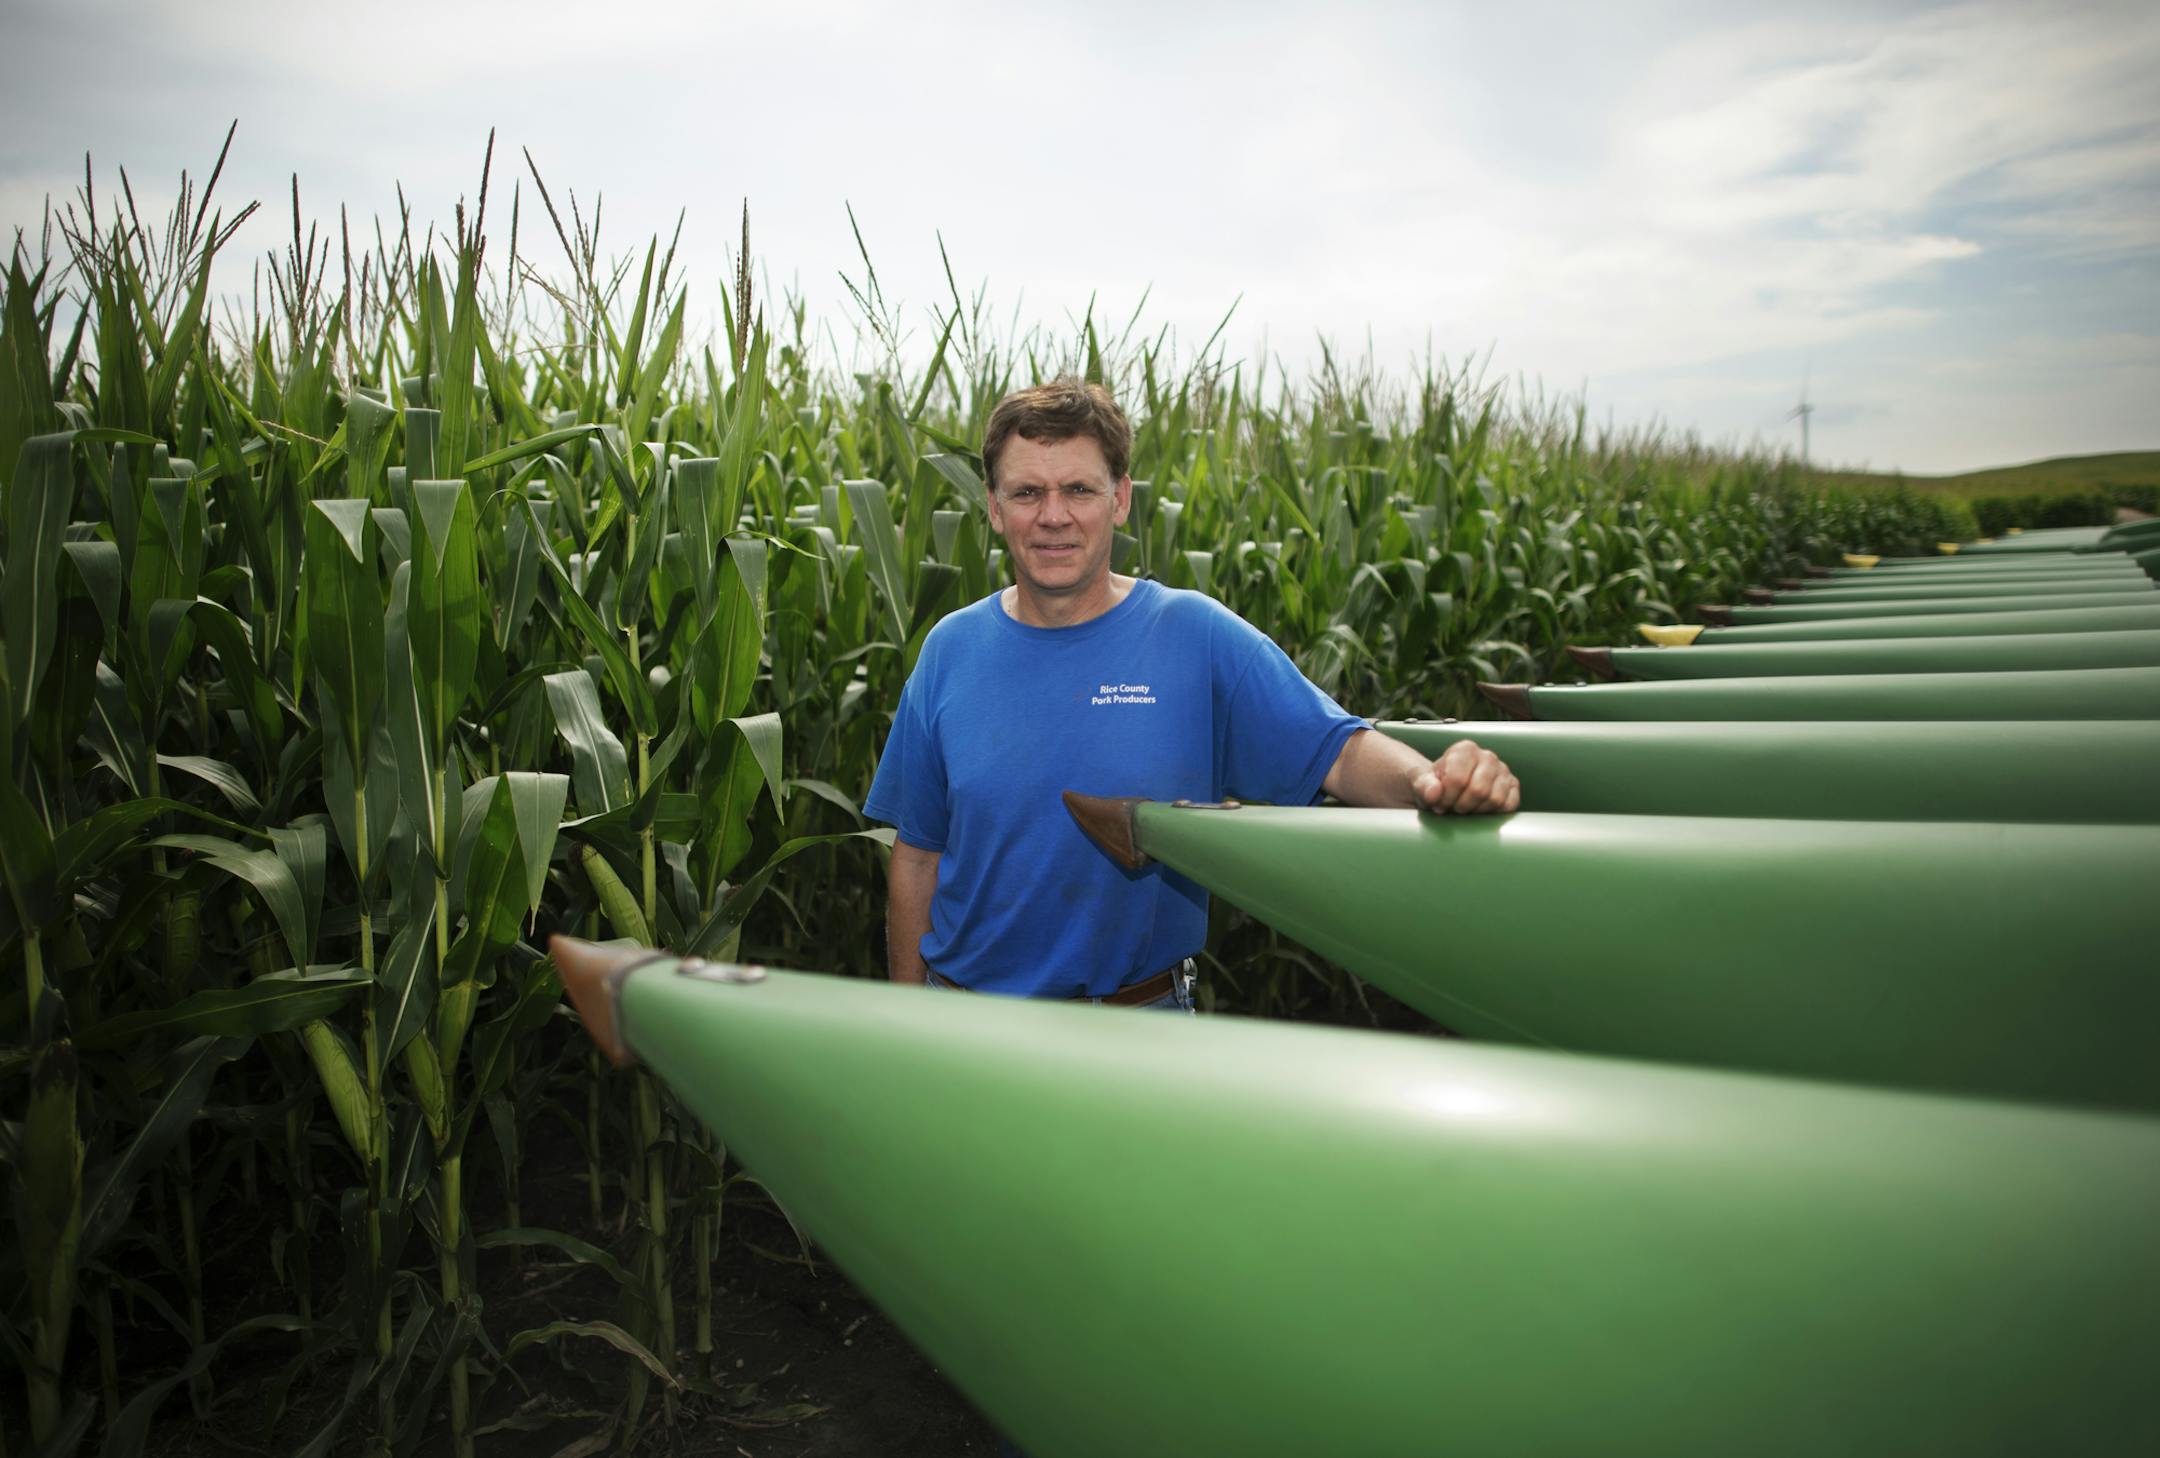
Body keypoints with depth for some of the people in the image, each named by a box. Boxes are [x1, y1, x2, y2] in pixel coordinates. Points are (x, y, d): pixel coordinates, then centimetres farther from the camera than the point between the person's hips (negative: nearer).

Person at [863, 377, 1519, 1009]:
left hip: (1142, 1013, -1)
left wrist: (1431, 779, -35)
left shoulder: (1197, 636, -9)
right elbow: (917, 854, 3)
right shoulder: (950, 650, -2)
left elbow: (1338, 752, -13)